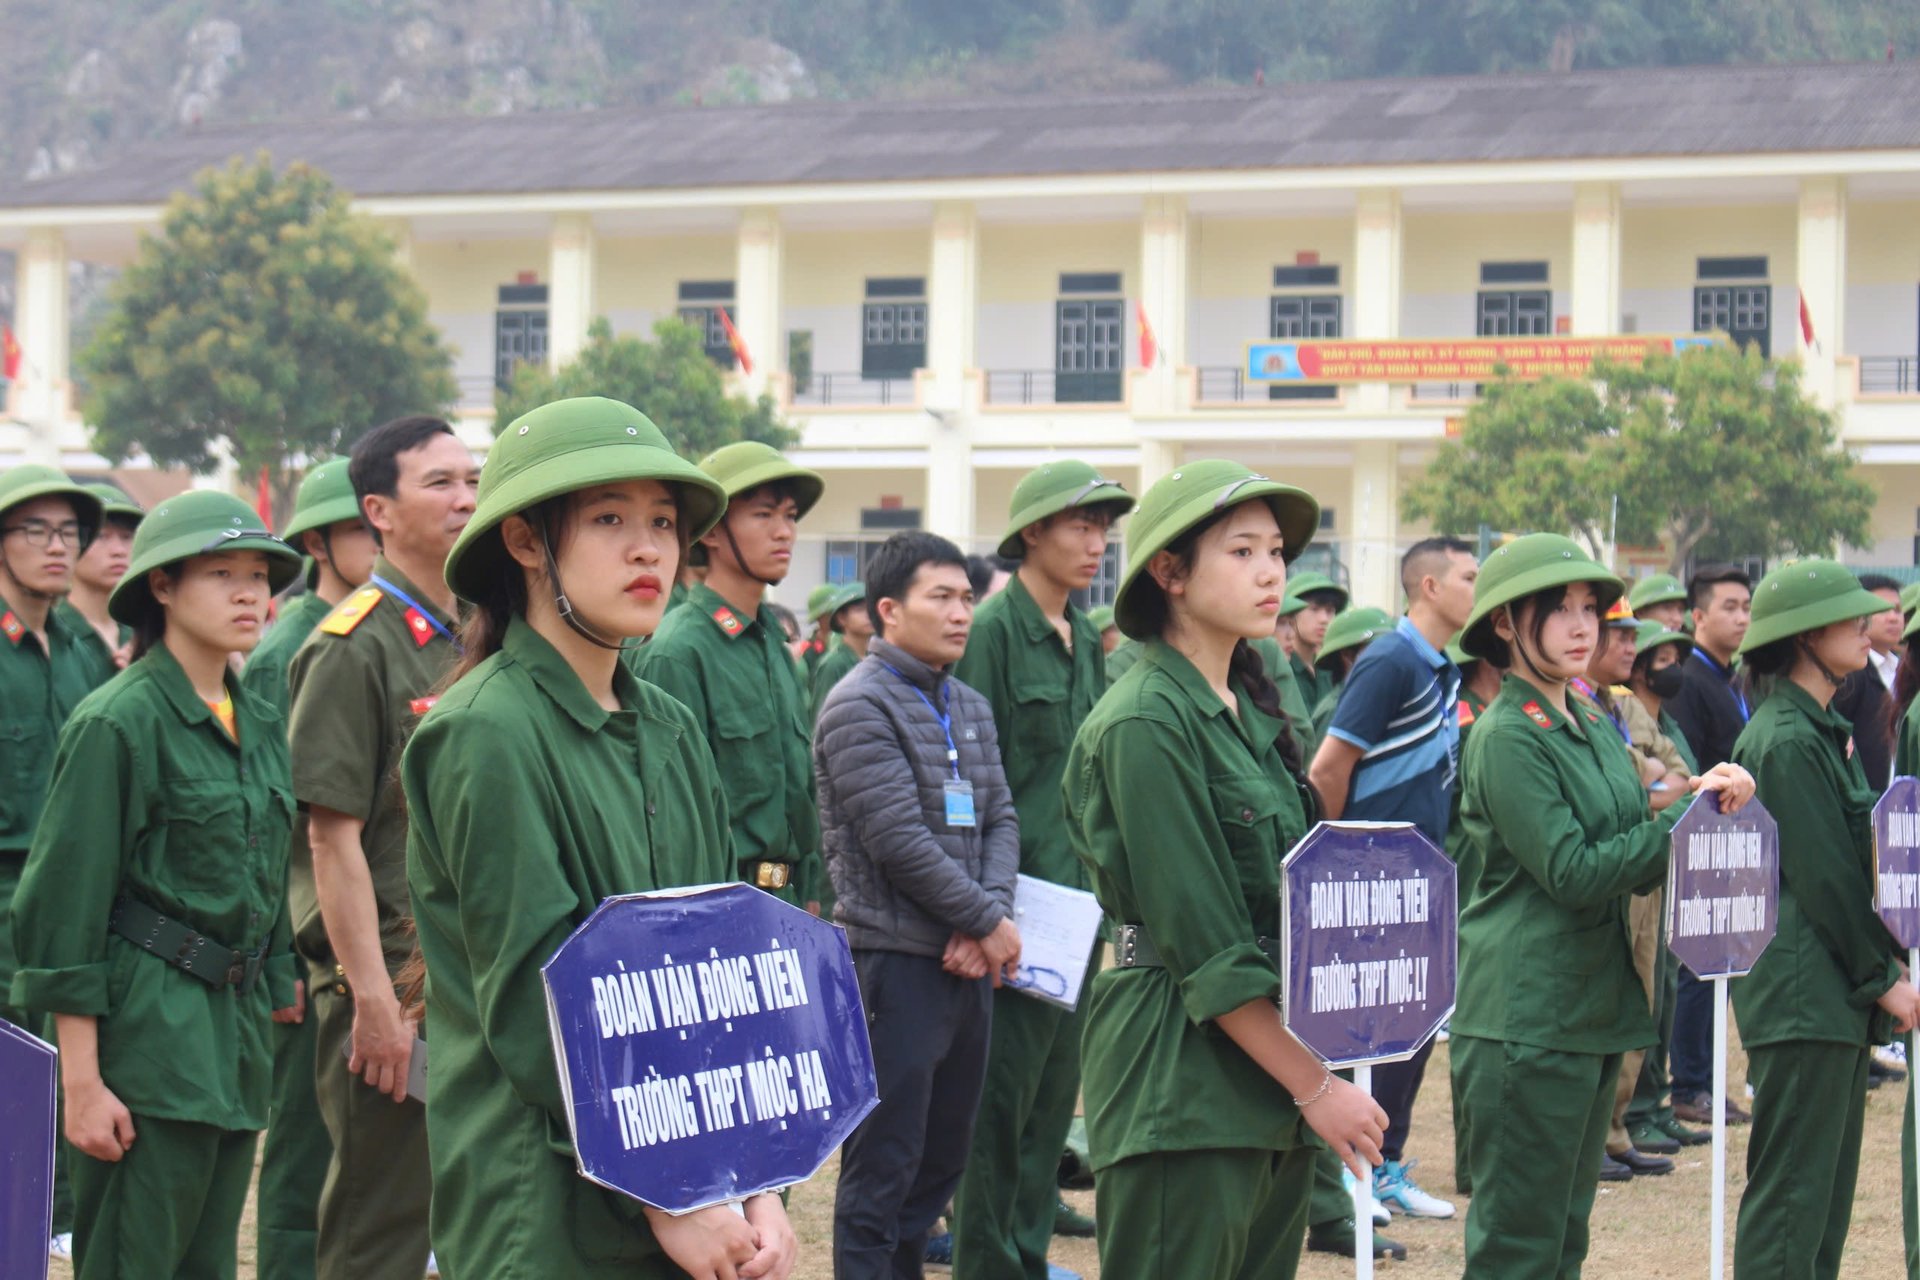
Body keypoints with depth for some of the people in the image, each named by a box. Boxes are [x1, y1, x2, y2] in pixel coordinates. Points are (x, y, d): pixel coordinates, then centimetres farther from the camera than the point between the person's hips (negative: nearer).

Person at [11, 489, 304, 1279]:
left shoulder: (258, 724, 12)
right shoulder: (118, 723, -11)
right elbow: (67, 907, -12)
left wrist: (276, 997, 17)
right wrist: (81, 1082, -15)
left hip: (236, 1029, 8)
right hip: (149, 1028, -8)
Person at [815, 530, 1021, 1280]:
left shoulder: (969, 707, 14)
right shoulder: (860, 705, -11)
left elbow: (1000, 819, 11)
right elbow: (900, 841, -17)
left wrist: (989, 918, -7)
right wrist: (988, 921, -11)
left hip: (968, 963, 8)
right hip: (897, 962, -8)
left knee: (944, 1154, 14)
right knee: (882, 1168, -3)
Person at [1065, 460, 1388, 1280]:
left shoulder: (1251, 708, 14)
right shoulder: (1146, 722, -12)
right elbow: (1205, 947, -16)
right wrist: (1315, 1087, -14)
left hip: (1274, 1055, 8)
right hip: (1184, 1069, -8)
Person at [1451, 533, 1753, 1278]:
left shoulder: (1594, 728, 14)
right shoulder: (1506, 736, -12)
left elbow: (1635, 868, 13)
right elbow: (1573, 873, -19)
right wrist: (1690, 813, -13)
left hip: (1594, 1011, 9)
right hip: (1526, 1020, -9)